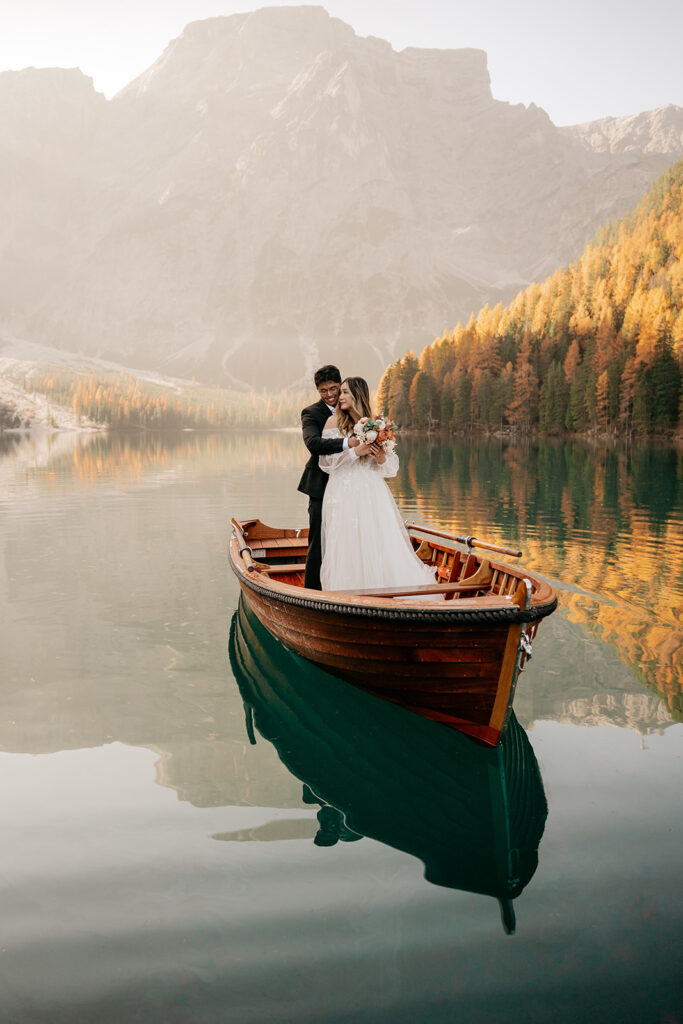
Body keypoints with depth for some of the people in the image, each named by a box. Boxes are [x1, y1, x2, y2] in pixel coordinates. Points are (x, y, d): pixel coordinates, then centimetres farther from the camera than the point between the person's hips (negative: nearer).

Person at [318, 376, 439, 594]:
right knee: (348, 548, -3)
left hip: (372, 492, 2)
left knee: (383, 543, -4)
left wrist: (381, 458, -9)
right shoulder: (334, 421, 5)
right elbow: (326, 460, -4)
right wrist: (355, 451, -12)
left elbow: (391, 467, 12)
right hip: (344, 492, -2)